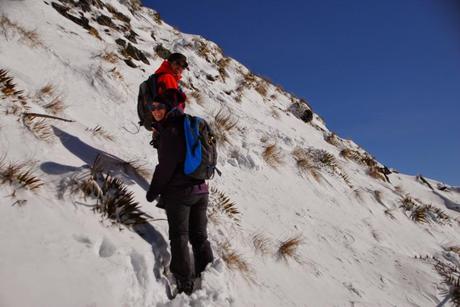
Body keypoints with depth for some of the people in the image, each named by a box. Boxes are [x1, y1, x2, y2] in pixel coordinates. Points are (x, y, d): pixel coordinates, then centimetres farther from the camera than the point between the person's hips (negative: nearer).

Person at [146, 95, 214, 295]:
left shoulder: (170, 130, -11)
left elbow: (166, 165, -14)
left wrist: (153, 191, -5)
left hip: (178, 191, -8)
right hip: (201, 189, 8)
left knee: (179, 236, 0)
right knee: (199, 236, 12)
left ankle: (184, 282, 4)